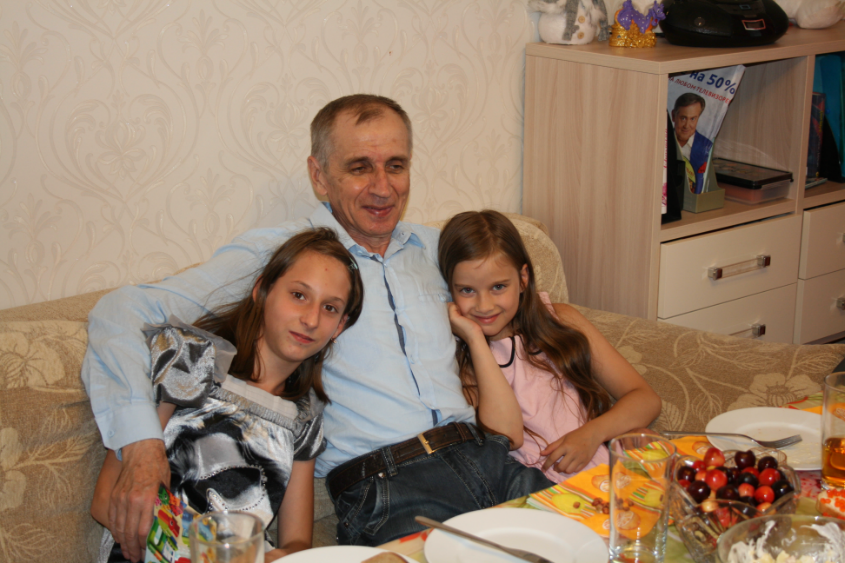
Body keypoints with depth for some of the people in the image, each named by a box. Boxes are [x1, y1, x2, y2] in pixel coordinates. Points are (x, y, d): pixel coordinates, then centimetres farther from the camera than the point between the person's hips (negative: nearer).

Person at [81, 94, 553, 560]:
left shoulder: (435, 248, 21)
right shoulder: (277, 254, 3)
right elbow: (122, 312, -5)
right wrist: (141, 445, -21)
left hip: (490, 458, 5)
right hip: (388, 490, -5)